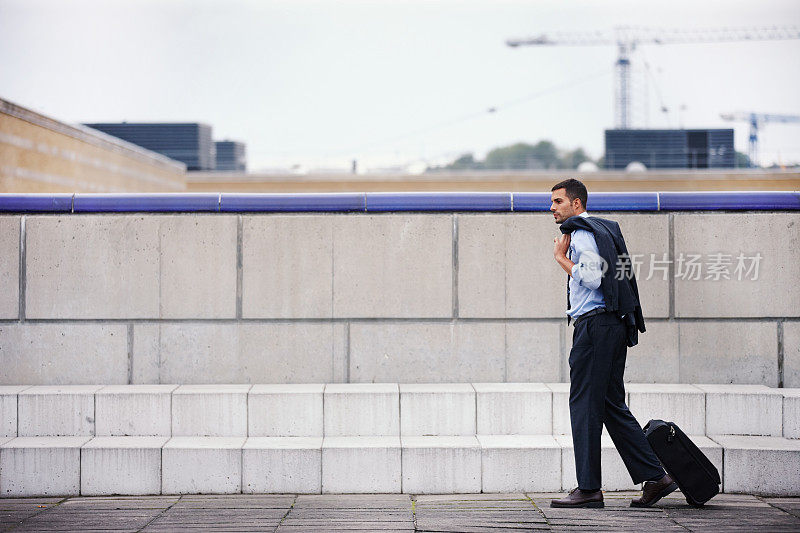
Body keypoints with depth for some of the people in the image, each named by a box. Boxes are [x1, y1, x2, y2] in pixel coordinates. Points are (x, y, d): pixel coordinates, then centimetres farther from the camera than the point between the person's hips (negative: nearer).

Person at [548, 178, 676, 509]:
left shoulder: (581, 234, -9)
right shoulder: (602, 229, 22)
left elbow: (592, 277, -19)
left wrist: (562, 258, -8)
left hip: (594, 324, -10)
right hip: (614, 325, 10)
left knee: (584, 404, -6)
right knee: (613, 407, 11)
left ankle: (589, 488, -5)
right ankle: (654, 477, 8)